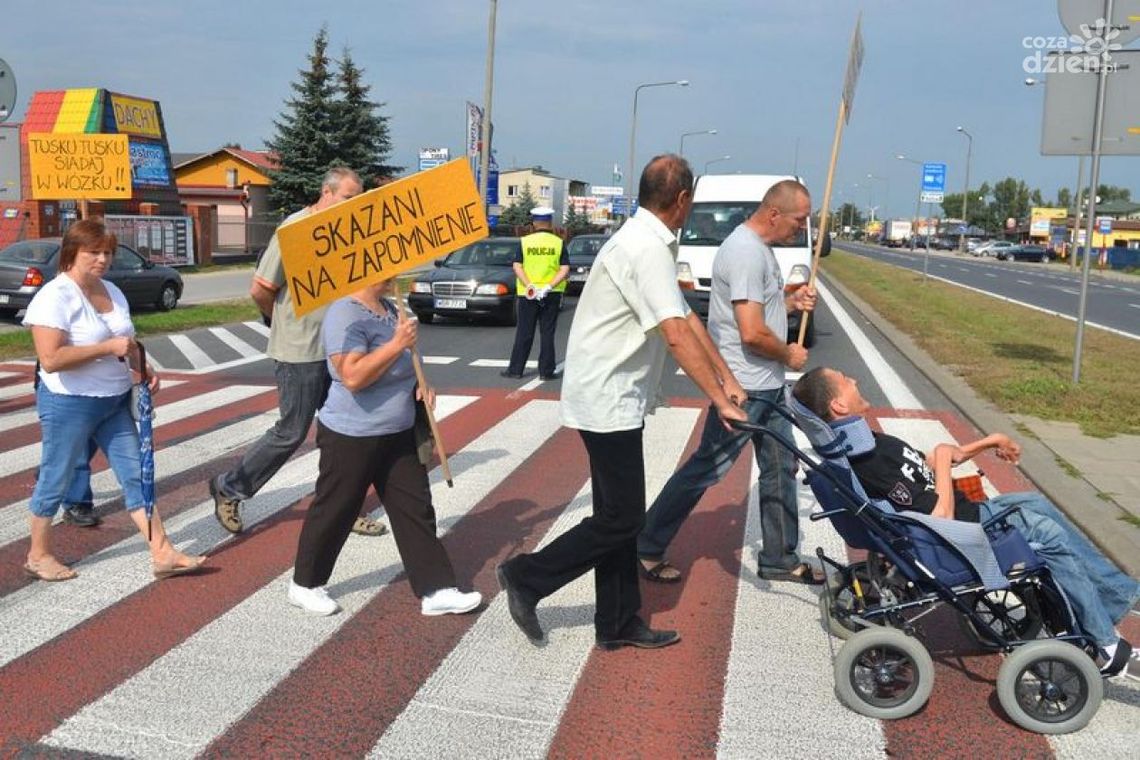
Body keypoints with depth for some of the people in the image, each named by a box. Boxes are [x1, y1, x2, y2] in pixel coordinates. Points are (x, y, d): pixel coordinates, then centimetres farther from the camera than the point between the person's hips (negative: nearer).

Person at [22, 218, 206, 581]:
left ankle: (163, 554, 8)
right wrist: (108, 347, -24)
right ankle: (38, 555, 28)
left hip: (115, 401, 7)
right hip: (69, 404, -7)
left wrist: (143, 369, 0)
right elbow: (50, 359, -25)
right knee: (55, 480, 8)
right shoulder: (55, 296, -16)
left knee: (136, 475, 5)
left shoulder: (112, 292, 8)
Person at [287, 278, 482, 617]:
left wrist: (418, 383, 3)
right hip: (351, 437, -8)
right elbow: (353, 377, -31)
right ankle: (305, 585, 29)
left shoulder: (388, 308, 8)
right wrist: (397, 344, -29)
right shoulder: (345, 315, -20)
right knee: (333, 512, 8)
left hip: (398, 435, 8)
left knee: (415, 510, 6)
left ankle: (436, 591, 12)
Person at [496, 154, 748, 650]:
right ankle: (526, 577, 11)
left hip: (617, 397, 10)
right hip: (607, 400, -10)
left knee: (621, 514, 14)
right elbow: (678, 335, -27)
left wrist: (727, 378, 11)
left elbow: (687, 317, 13)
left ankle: (619, 624, 23)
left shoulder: (651, 243, 11)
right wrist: (720, 401, -24)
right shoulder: (647, 249, -20)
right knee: (621, 518, -2)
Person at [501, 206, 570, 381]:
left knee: (524, 333, 7)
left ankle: (515, 368, 12)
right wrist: (549, 287, -14)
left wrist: (529, 286, -13)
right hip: (552, 295, 0)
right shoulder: (558, 243, 0)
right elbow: (565, 269, -8)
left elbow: (517, 267, -7)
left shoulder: (525, 242, 0)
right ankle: (547, 371, 6)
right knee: (547, 333, 5)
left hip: (527, 294, 0)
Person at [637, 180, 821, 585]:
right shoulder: (746, 252, -21)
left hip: (768, 385, 10)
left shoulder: (760, 247, 12)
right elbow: (752, 332, -27)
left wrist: (790, 301, 7)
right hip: (744, 387, -10)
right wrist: (789, 354, -10)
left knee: (780, 469, 15)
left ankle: (780, 559, 28)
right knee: (705, 470, -2)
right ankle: (647, 548, 11)